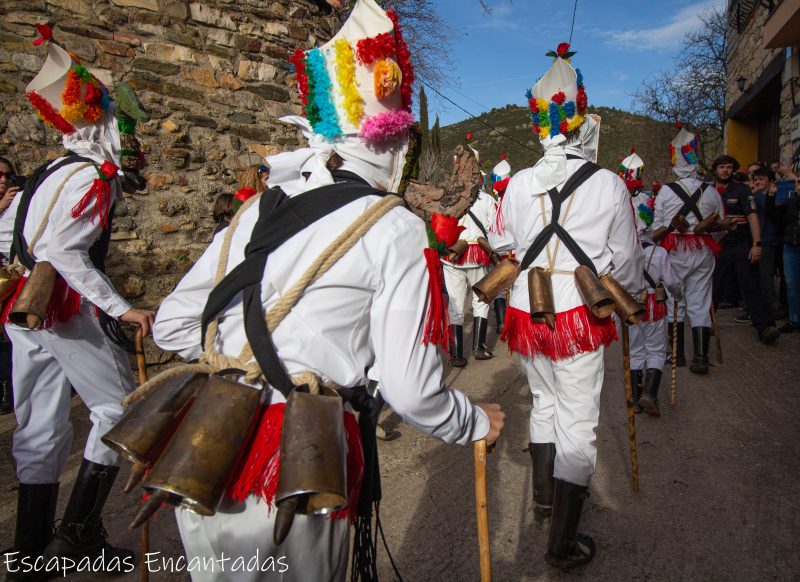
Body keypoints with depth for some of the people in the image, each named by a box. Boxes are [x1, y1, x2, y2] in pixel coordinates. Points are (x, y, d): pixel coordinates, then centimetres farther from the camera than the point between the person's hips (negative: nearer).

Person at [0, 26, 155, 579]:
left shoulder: (50, 172, 15)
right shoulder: (95, 177, -11)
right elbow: (64, 250, -23)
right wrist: (122, 308, -24)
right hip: (70, 308, -9)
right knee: (116, 406, 4)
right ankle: (80, 532, 6)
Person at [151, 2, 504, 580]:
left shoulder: (258, 208, 7)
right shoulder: (396, 229, -8)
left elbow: (172, 324, 11)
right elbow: (411, 391, -10)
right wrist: (477, 423, 9)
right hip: (298, 464, -4)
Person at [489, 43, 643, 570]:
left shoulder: (518, 184, 1)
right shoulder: (609, 185, -7)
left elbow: (502, 246, 11)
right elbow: (626, 260, 2)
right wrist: (634, 293, 23)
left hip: (527, 310, 4)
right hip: (578, 314, -4)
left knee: (545, 402, 24)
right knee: (578, 421, 6)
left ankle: (546, 499, 41)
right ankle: (563, 543, 15)